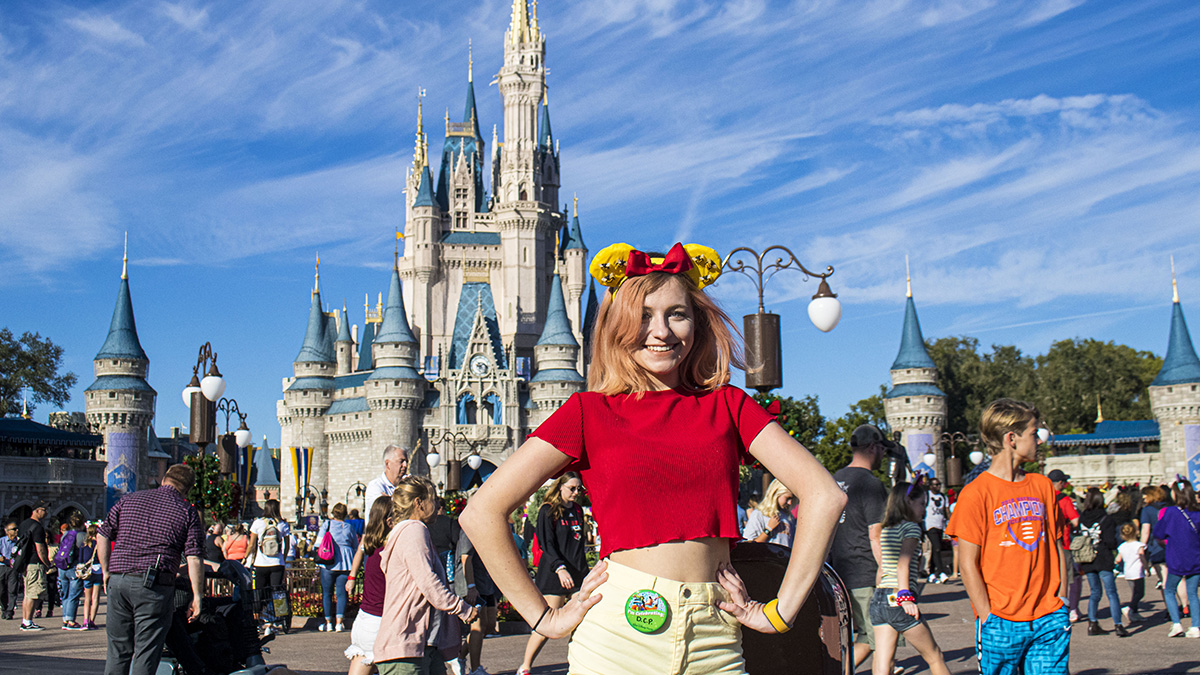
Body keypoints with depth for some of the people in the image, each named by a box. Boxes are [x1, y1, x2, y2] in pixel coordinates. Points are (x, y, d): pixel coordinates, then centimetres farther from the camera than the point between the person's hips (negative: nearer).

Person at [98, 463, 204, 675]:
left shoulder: (128, 499, 13)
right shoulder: (187, 512, 1)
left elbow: (102, 535, 11)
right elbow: (194, 560, -6)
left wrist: (106, 571, 18)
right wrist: (197, 597, -3)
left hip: (118, 581, 4)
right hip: (155, 586, -4)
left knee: (118, 650, 14)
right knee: (146, 654, 2)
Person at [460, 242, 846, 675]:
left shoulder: (726, 406, 7)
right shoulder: (590, 412, 2)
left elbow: (824, 494, 3)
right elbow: (482, 513, -1)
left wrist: (780, 612, -1)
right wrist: (546, 618, -2)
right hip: (618, 635, -2)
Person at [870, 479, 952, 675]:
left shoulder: (885, 531, 16)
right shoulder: (911, 527, -6)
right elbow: (903, 563, -19)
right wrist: (905, 596, -27)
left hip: (878, 598, 7)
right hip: (896, 600, -7)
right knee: (934, 656, 11)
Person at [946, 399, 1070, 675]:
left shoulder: (1042, 486, 11)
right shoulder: (975, 493, -7)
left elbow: (1055, 548, 15)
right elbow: (967, 563, -8)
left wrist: (1062, 605, 8)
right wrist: (988, 618, -11)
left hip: (1048, 620, 5)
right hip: (1001, 623, -5)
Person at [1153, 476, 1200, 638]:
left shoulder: (1170, 512, -14)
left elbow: (1158, 533, -4)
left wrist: (1161, 520, 10)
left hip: (1176, 561, -3)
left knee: (1169, 591, 12)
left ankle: (1176, 624, 1)